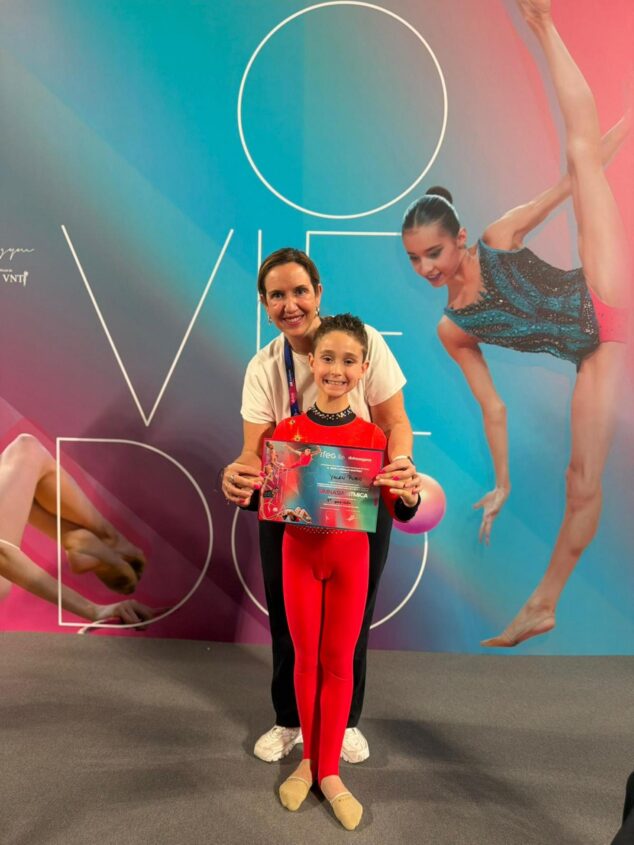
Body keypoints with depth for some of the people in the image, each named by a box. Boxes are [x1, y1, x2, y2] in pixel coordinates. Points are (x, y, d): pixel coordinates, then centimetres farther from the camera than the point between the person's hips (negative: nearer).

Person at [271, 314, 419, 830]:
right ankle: (309, 758, 36)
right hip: (299, 554, 1)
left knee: (338, 662, 11)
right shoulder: (288, 430, -8)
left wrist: (410, 497, -28)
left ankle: (329, 771, 29)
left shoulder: (373, 437, -9)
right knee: (305, 658, 14)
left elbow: (397, 512, -7)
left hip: (350, 558, 0)